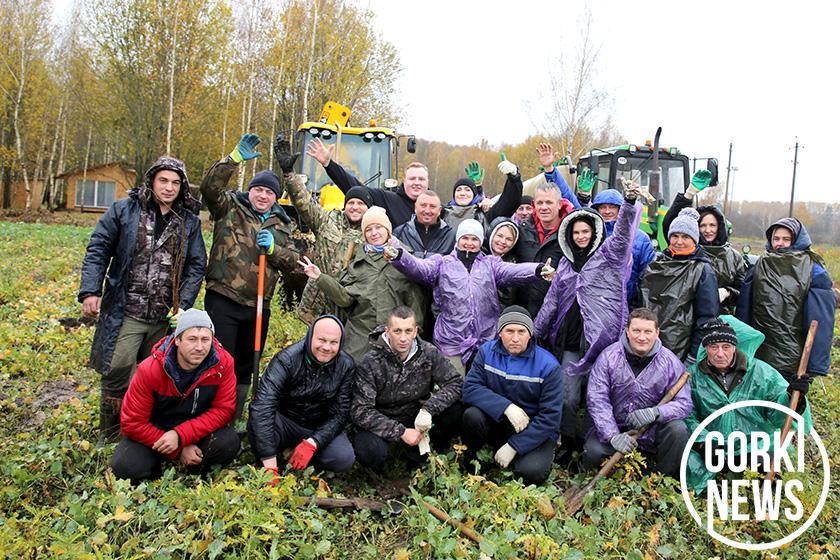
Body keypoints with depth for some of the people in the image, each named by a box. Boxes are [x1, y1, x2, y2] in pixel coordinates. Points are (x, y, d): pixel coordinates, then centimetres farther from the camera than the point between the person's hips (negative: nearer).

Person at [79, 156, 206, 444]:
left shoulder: (189, 221, 7)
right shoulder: (124, 210, 1)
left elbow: (197, 265, 6)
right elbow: (97, 250, 1)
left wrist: (183, 305, -4)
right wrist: (90, 291, -11)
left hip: (165, 316, 3)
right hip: (126, 312, -2)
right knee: (117, 370, -8)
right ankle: (109, 436, 11)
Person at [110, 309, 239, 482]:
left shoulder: (223, 363, -20)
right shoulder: (150, 370, -23)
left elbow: (223, 410, -18)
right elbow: (133, 422, -18)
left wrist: (180, 436, -31)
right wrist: (179, 451, -22)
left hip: (198, 430, 1)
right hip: (154, 431, -1)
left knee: (229, 443, -28)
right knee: (125, 467, -26)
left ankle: (196, 471, 4)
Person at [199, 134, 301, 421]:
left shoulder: (281, 224, 14)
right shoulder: (230, 207, 4)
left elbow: (293, 261, 8)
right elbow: (209, 187, -14)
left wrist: (273, 248, -11)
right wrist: (235, 158, -23)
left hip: (259, 305, 5)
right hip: (224, 300, -5)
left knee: (246, 366, 14)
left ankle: (233, 420, 28)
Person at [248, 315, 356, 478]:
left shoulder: (346, 366, -13)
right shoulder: (287, 359, -24)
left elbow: (340, 413, -11)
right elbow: (262, 406, -35)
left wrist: (311, 444, -28)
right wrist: (270, 467, -42)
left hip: (320, 429, 2)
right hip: (285, 421, -2)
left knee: (344, 459, -26)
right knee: (257, 420, -34)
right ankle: (265, 468, -5)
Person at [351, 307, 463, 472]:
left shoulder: (428, 353, -10)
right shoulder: (370, 363, -21)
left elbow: (455, 383, -11)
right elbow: (360, 411, -23)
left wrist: (428, 409, -27)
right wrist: (401, 432, -28)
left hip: (416, 416, 4)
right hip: (381, 423, -3)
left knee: (456, 410, -20)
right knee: (372, 452, -36)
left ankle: (421, 455, 3)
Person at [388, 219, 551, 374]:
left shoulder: (491, 264, 11)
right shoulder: (442, 263, 8)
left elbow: (513, 271, -6)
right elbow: (418, 267, -8)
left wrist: (538, 269, -27)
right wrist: (398, 256, -30)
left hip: (487, 342, 2)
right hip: (452, 342, -1)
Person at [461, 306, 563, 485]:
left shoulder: (548, 365, -15)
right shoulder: (487, 351, -6)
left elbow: (550, 417, -15)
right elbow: (469, 388, -15)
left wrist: (513, 446, -18)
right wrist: (506, 406, -30)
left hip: (535, 431, -2)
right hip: (496, 421, 2)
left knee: (531, 473, -29)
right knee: (472, 415, -29)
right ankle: (468, 464, -1)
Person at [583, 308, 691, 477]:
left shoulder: (670, 361, -6)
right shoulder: (609, 356, -9)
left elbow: (684, 403, -9)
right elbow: (597, 399, -13)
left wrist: (655, 412, -30)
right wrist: (613, 436, -24)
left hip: (653, 429, 1)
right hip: (615, 426, -1)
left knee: (677, 430, -27)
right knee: (593, 452, -25)